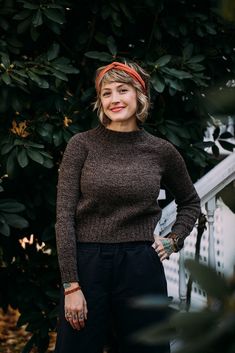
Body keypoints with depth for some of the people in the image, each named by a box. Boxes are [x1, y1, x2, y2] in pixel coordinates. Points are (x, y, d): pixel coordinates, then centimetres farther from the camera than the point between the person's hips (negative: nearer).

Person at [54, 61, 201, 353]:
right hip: (87, 263, -1)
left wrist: (173, 240, 5)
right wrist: (71, 285, -11)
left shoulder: (161, 151, 4)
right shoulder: (82, 145, -1)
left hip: (141, 266, 2)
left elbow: (190, 202, 22)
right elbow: (64, 215, -5)